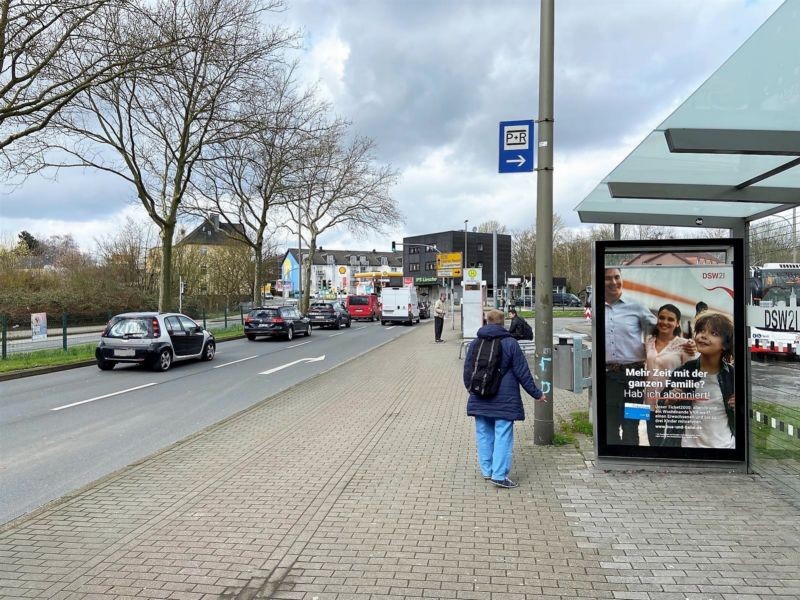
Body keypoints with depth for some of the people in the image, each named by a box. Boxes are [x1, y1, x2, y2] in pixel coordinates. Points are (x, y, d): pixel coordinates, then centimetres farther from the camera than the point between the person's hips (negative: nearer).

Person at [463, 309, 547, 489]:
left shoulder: (475, 343, 4)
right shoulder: (510, 343, -7)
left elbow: (467, 371, 12)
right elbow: (522, 373, -6)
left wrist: (470, 388, 31)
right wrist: (537, 393, 3)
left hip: (479, 400, 4)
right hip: (504, 400, -4)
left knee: (483, 435, 13)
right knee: (503, 436, -1)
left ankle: (487, 471, 22)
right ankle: (499, 475, -4)